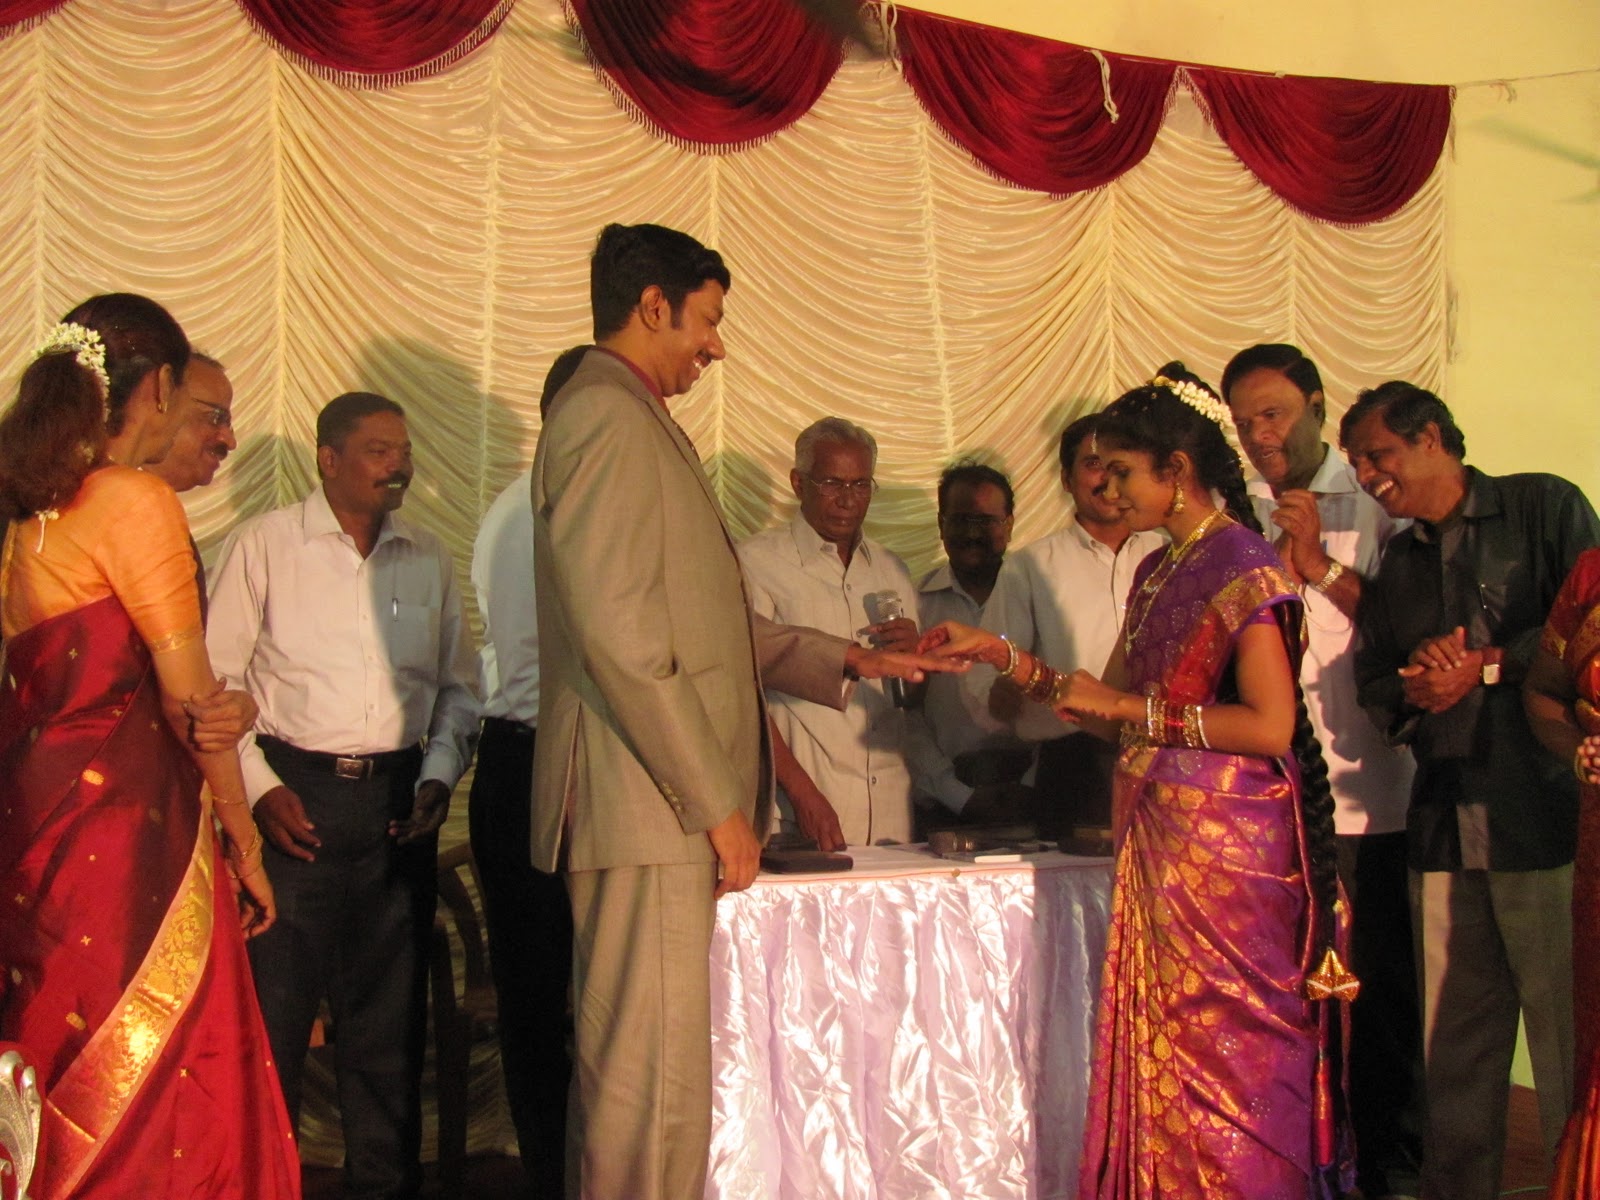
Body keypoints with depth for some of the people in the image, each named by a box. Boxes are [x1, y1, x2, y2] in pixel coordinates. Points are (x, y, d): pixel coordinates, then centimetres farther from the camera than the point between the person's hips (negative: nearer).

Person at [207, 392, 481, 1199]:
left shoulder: (429, 560, 13)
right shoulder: (263, 546, 2)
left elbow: (459, 687, 16)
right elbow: (216, 678, 0)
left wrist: (439, 777, 1)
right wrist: (258, 787, -8)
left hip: (395, 799, 4)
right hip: (294, 793, -3)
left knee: (388, 1015, 8)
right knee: (272, 1007, -4)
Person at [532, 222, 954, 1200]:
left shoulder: (636, 422, 22)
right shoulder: (608, 418, -10)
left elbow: (704, 619, 27)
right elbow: (622, 637, -19)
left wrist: (848, 662, 24)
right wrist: (719, 804, -16)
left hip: (671, 805, 10)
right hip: (648, 805, -10)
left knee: (633, 1071, 13)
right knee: (656, 1081, -6)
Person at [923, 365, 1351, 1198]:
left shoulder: (1242, 566, -11)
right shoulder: (1157, 574, 14)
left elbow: (1270, 726, -19)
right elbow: (1114, 713, 16)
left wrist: (1136, 708, -15)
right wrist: (1000, 656, 12)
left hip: (1226, 843, -8)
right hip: (1158, 840, 8)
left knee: (1221, 1047, -1)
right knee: (1159, 1048, 10)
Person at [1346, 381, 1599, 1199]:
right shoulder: (1398, 564, 24)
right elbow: (1373, 682, 20)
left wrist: (1486, 666, -6)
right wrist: (1416, 685, 0)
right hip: (1444, 831, 5)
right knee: (1453, 1049, 4)